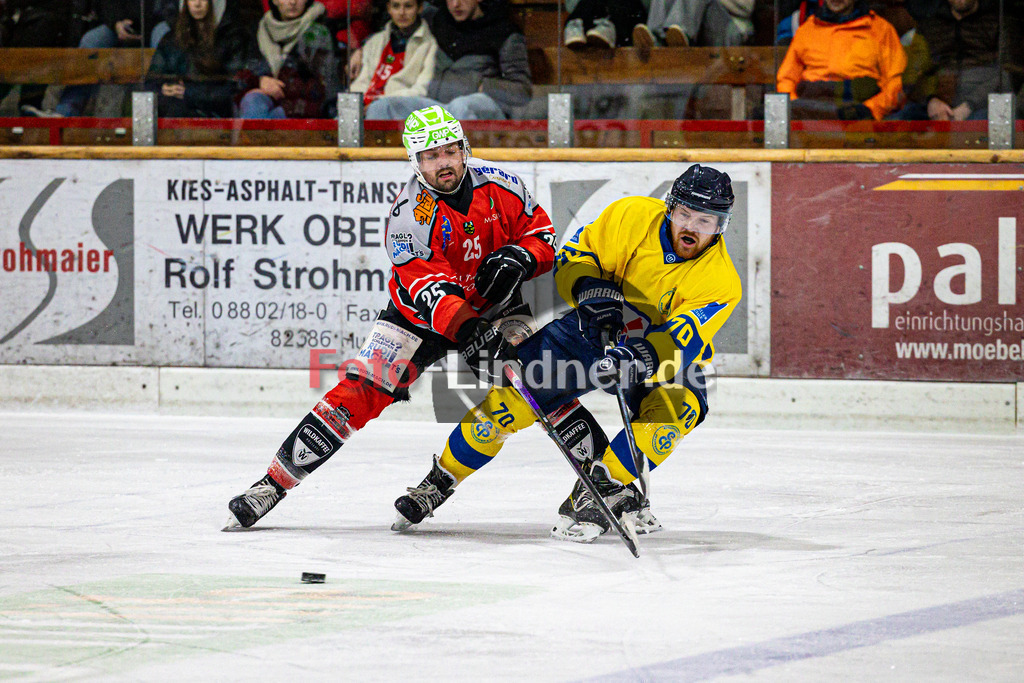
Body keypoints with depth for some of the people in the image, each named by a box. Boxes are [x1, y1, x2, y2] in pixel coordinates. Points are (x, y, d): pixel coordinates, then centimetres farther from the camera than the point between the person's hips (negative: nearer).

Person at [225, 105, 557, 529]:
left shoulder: (500, 186, -11)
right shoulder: (408, 215, -23)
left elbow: (541, 235, 0)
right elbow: (427, 287, -31)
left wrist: (520, 259, -23)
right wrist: (466, 331, -47)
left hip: (493, 308, 3)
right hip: (423, 313, -3)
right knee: (361, 390, -15)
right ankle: (275, 482, -12)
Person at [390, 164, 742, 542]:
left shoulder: (721, 281, -22)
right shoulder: (635, 217, -18)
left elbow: (680, 343, -33)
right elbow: (573, 258, -11)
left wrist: (641, 357, -51)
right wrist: (588, 287, -31)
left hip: (660, 353, -1)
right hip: (595, 331, 1)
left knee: (682, 402, -31)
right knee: (520, 391, -12)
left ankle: (605, 488, -26)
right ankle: (441, 481, 5)